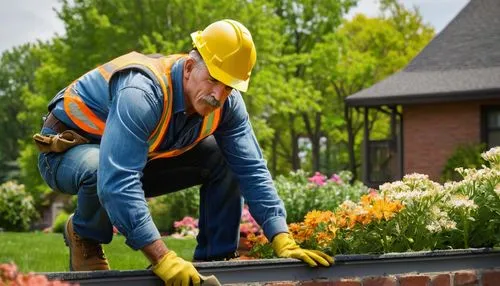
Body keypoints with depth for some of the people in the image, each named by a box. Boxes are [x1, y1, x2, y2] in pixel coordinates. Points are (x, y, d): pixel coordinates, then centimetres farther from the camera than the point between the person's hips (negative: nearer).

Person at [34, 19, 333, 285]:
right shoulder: (142, 93, -40)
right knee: (99, 168, -41)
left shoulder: (227, 103, -16)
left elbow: (253, 171, -13)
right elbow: (116, 182, -48)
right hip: (68, 150, -6)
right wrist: (162, 258, -51)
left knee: (225, 161, -7)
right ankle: (85, 237, -9)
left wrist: (284, 242, -25)